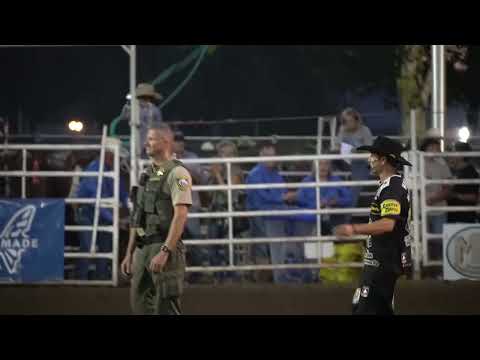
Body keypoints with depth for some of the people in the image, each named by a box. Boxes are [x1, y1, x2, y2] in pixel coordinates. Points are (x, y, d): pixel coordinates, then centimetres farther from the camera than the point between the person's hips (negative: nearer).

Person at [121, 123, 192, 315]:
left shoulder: (177, 173, -9)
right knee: (140, 306, 10)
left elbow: (180, 216, -18)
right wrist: (129, 254, 17)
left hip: (164, 248, -9)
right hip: (142, 249, 9)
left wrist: (164, 252, -24)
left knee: (166, 308, -8)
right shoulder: (148, 174, 17)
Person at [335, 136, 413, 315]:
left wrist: (355, 229, -34)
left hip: (383, 261, -11)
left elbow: (388, 224, -31)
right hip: (383, 260, 11)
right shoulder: (395, 183, 16)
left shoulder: (391, 188, -18)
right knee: (382, 308, 15)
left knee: (363, 308, -15)